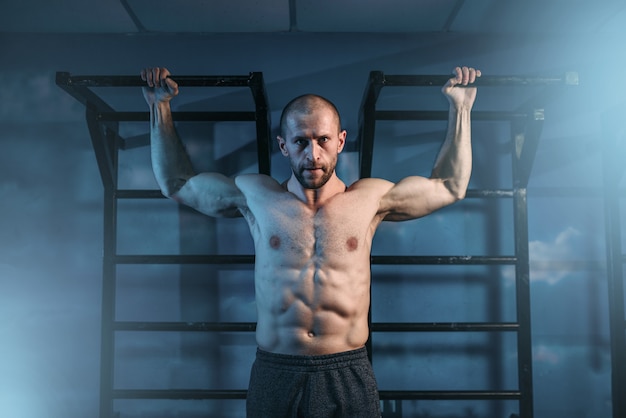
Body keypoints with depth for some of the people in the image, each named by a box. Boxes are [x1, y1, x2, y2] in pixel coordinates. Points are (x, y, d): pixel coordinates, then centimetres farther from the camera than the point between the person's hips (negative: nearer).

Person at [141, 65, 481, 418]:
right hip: (274, 375, 0)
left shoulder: (370, 198, 1)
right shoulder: (255, 196, 2)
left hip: (349, 375, 0)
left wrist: (460, 107, 14)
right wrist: (161, 107, 13)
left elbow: (451, 186, 14)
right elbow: (176, 182, 15)